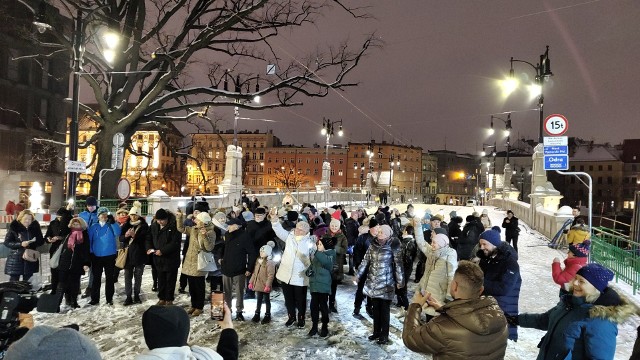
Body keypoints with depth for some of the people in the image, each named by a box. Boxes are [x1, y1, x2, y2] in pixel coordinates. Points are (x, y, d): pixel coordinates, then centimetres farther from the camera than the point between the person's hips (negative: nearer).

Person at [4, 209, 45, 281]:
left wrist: (35, 241, -14)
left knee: (28, 282, 9)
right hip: (16, 258, -3)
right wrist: (20, 244, -21)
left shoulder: (35, 226, 3)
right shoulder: (14, 227, -5)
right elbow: (7, 242, -7)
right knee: (14, 281, -1)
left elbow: (41, 241, 8)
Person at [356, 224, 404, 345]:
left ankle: (384, 335, 18)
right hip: (373, 283, 4)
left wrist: (399, 281, -8)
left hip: (386, 284, -4)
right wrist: (358, 275, 10)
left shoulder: (392, 246, -12)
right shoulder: (373, 245, 1)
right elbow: (365, 261, 7)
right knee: (376, 308, 15)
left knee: (384, 310, 5)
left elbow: (398, 264, -9)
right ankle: (376, 332, 29)